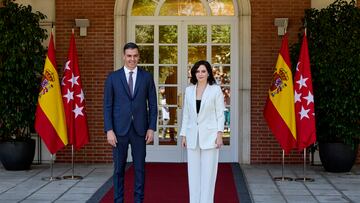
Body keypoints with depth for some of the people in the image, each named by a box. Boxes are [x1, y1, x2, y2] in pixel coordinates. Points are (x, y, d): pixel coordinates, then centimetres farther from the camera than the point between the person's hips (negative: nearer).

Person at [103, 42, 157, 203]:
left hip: (140, 129, 1)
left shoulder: (147, 77, 5)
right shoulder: (113, 77, 2)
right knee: (119, 168, 5)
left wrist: (151, 128, -1)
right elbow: (107, 106, 1)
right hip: (119, 129, -1)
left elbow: (152, 105, 6)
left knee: (140, 168, 6)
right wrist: (109, 130, -7)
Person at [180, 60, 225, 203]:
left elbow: (220, 114, -3)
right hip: (193, 136, 4)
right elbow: (186, 115, 11)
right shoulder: (189, 90, 8)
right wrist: (183, 135, 8)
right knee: (193, 172, 6)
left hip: (209, 136, -4)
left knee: (208, 172, 0)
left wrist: (220, 134, -10)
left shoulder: (216, 90, -2)